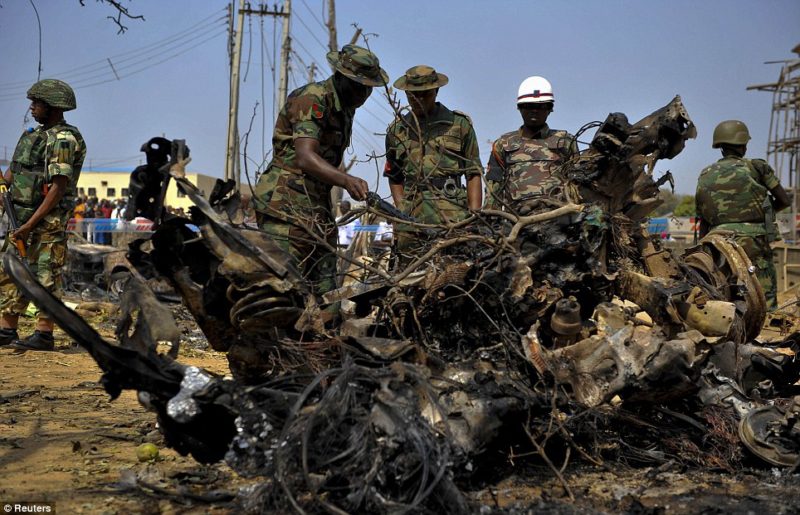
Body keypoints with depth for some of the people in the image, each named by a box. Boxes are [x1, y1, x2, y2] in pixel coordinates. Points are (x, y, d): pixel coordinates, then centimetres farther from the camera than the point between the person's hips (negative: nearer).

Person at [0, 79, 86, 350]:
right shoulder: (36, 134, 16)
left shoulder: (64, 139, -14)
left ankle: (44, 334, -1)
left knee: (45, 276, -5)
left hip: (48, 220, -10)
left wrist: (30, 225, -21)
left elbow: (58, 188, -20)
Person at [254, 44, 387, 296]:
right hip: (287, 205, -9)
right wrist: (346, 180, -41)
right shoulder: (312, 99, -13)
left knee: (324, 291, 6)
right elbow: (305, 157, -27)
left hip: (317, 208, 9)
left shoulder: (344, 107, 17)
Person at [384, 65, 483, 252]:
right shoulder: (396, 130, 17)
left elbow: (473, 174, 8)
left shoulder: (460, 124, 10)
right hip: (411, 216, 2)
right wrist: (401, 210, 9)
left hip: (452, 214, -2)